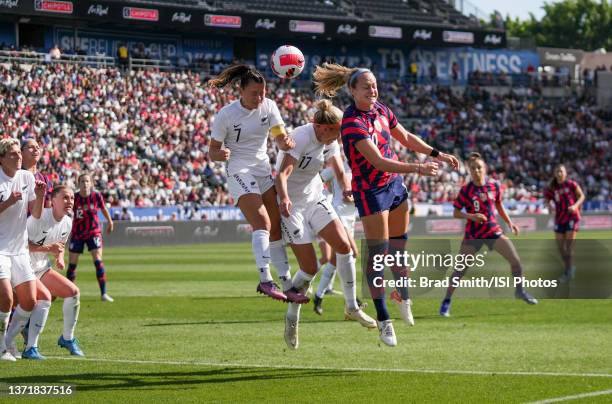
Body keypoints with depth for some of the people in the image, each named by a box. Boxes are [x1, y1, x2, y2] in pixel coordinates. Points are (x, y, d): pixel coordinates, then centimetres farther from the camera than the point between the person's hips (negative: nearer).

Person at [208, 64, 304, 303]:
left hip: (264, 171, 6)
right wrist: (221, 154, -31)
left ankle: (287, 285, 9)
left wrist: (286, 142, -32)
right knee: (262, 224, -23)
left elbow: (279, 137, -8)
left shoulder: (268, 106, 0)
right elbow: (212, 152, -8)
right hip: (239, 173, -6)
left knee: (276, 228, 4)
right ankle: (265, 280, -30)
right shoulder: (226, 115, -12)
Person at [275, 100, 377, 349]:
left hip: (316, 200, 7)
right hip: (291, 206, -7)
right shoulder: (301, 137, -25)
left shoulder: (330, 141, -2)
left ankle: (352, 307, 5)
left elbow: (339, 170, 14)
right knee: (310, 267, -9)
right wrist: (284, 198, -54)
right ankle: (292, 317, 13)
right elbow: (283, 173, -35)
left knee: (344, 245, -9)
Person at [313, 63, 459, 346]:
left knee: (398, 247, 17)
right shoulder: (352, 123, -24)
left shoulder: (381, 110, 1)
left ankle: (404, 299, 37)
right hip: (371, 191, -7)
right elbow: (378, 161, -31)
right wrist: (416, 168, -37)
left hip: (395, 185, 7)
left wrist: (437, 154, 11)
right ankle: (384, 321, 0)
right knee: (377, 255, -5)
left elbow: (405, 137, 16)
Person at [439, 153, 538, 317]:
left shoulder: (494, 186, -1)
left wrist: (509, 223, 9)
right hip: (472, 234, -3)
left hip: (493, 230, 3)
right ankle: (446, 302, 4)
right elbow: (456, 213, -7)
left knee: (515, 259, -6)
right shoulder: (466, 190, -10)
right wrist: (471, 216, -24)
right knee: (460, 269, -8)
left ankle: (520, 291, 17)